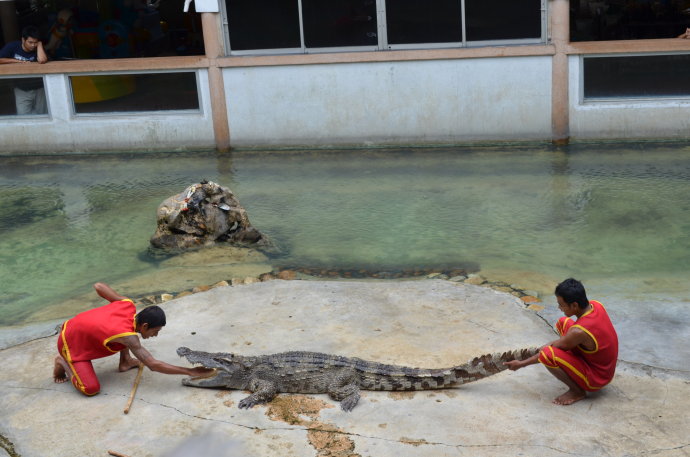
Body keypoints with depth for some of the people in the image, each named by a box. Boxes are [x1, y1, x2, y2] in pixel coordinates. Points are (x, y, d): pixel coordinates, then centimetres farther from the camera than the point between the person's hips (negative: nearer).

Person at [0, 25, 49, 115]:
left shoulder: (38, 49, -12)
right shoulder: (12, 46, -11)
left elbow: (42, 60, -35)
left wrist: (39, 44, -21)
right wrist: (17, 61, -23)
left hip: (39, 88, 0)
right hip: (21, 90, 0)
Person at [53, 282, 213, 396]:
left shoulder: (128, 305, -15)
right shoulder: (128, 336, -34)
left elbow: (98, 286, -4)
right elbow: (153, 365, -35)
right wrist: (191, 372, -34)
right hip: (72, 345, -8)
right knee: (92, 389, -19)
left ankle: (125, 362, 14)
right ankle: (63, 363, 3)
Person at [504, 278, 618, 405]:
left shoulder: (578, 332, -32)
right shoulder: (595, 305, -10)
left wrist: (521, 364, -5)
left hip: (596, 379, -9)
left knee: (547, 354, -29)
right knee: (563, 322, 14)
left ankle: (577, 391, -7)